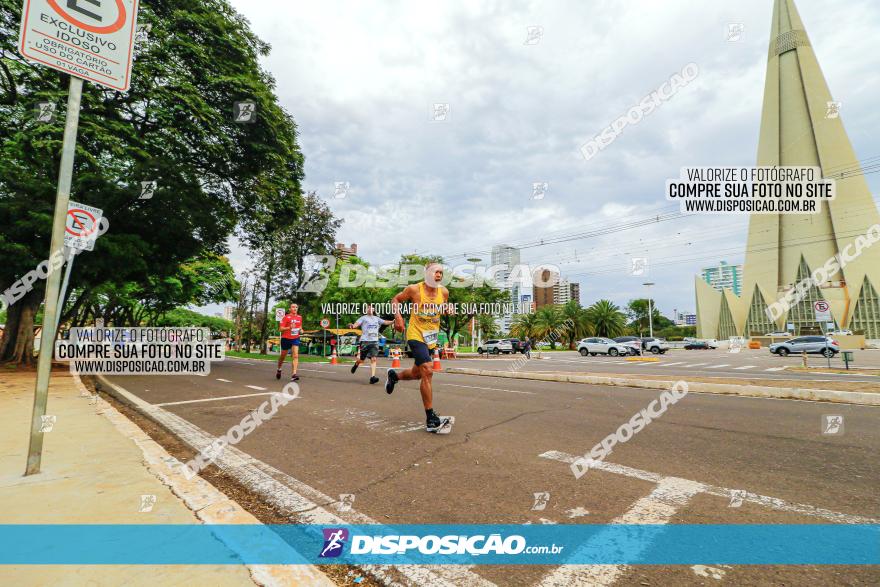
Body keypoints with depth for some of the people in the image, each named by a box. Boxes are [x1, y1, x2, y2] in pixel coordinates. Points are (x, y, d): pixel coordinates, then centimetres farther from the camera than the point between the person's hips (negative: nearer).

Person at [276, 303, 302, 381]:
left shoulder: (300, 317, 6)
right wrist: (289, 327, -27)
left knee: (296, 356, -14)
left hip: (295, 339, 2)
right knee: (283, 356, 14)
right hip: (286, 338, -2)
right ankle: (279, 369, 42)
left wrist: (301, 330, 1)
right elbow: (281, 328, -12)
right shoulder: (286, 317, -8)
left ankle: (294, 374, -20)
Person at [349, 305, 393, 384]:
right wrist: (352, 326, -32)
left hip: (375, 341, 3)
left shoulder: (377, 318, 17)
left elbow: (385, 322, 15)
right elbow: (356, 324, -9)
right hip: (365, 341, -3)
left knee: (374, 359, -10)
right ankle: (356, 363, 41)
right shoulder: (363, 318, 4)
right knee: (361, 359, 5)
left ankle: (372, 377, -13)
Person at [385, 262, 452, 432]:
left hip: (431, 338, 6)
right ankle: (430, 419, -13)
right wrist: (398, 316, -14)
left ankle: (394, 375, 51)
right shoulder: (414, 289, -11)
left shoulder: (444, 292, 0)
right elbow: (396, 299, 2)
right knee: (427, 372, -20)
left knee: (417, 374, 18)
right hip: (416, 335, -6)